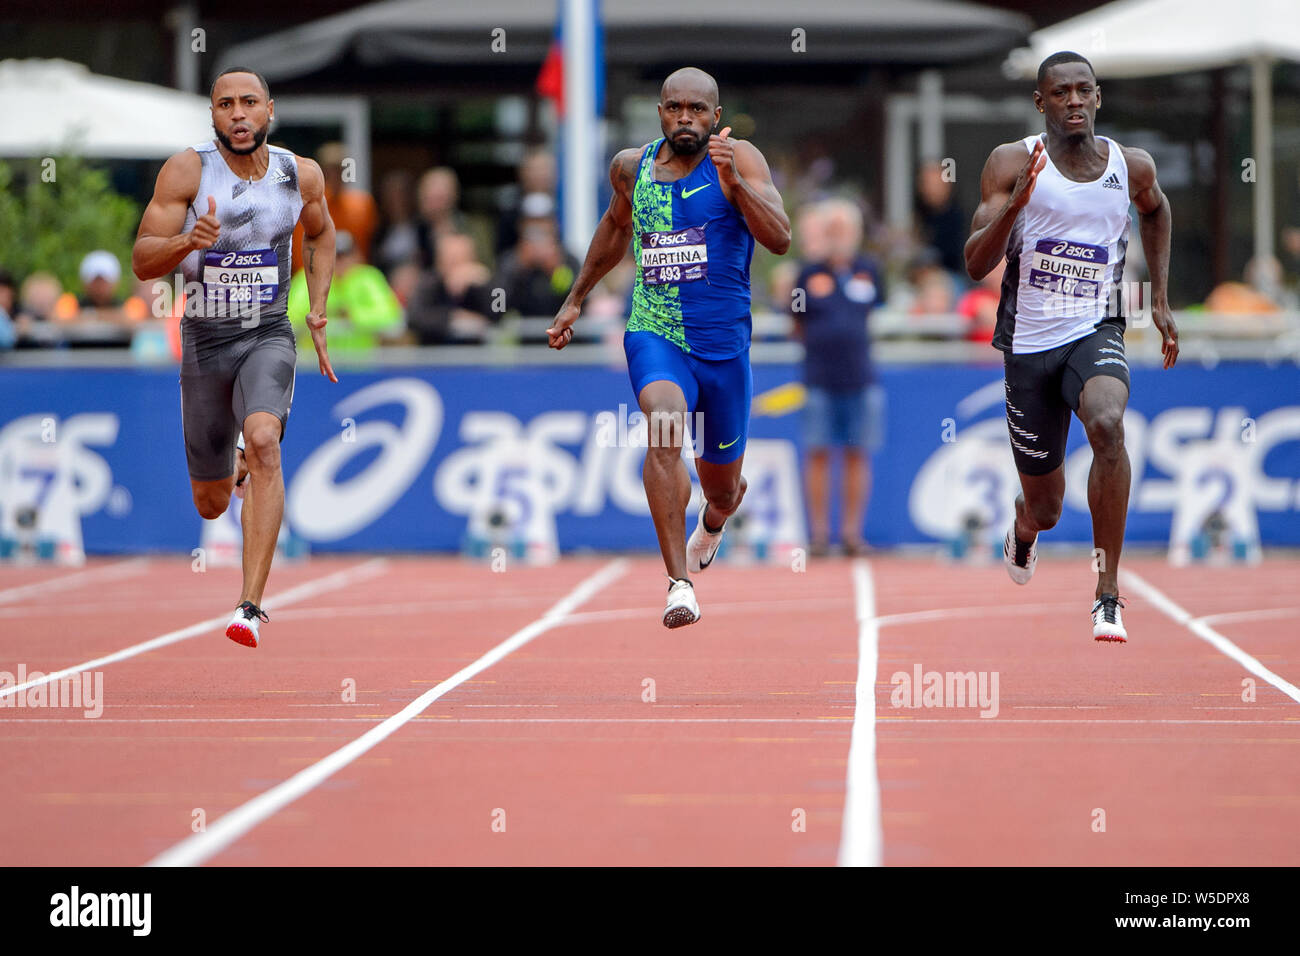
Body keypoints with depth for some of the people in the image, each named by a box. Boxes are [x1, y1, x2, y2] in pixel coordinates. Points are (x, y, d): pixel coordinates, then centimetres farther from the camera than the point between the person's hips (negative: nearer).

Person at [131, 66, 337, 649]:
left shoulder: (302, 175, -2)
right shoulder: (186, 171, -10)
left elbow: (320, 234, 20)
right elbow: (142, 262, -12)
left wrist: (318, 309, 9)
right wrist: (188, 241, -33)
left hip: (268, 337, 0)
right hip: (204, 339, 0)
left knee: (264, 442, -30)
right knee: (211, 505, 9)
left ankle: (251, 607, -31)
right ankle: (235, 469, 51)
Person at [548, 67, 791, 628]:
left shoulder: (741, 160, -7)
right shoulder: (631, 167, 4)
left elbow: (780, 240, -20)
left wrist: (734, 182, -32)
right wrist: (575, 299, 28)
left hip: (724, 344, 0)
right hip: (655, 334, 1)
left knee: (722, 488, 16)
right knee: (665, 429, -32)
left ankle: (711, 524, 57)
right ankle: (680, 583, -33)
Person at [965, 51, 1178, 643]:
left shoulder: (1131, 167, 2)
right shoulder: (1012, 163, -6)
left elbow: (1155, 210, 27)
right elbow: (976, 266, -11)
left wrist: (1160, 299, 21)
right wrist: (1013, 205, -28)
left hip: (1095, 333, 0)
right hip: (1029, 343, 0)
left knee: (1107, 424, -34)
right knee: (1044, 506, 9)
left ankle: (1108, 593, -28)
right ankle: (1024, 532, 51)